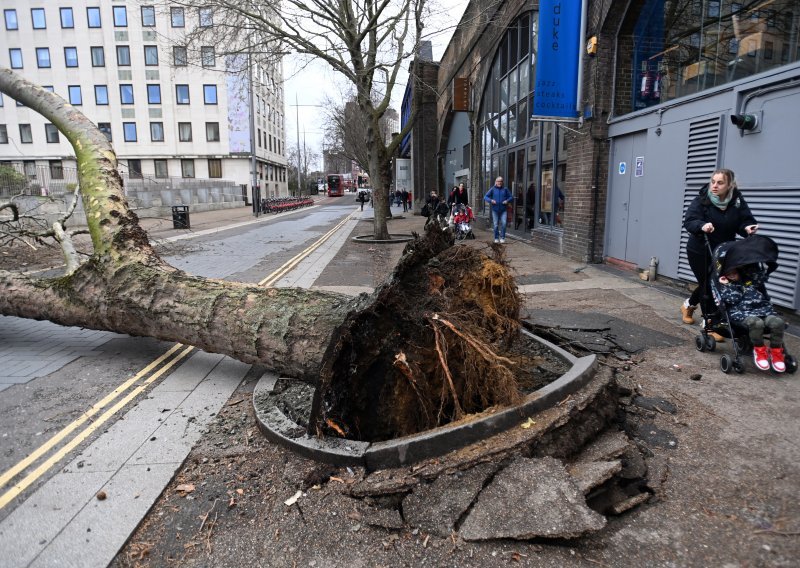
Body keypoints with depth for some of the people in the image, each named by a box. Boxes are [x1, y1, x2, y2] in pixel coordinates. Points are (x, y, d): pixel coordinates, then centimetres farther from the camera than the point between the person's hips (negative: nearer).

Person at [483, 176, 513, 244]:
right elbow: (485, 197, 1)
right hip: (495, 210, 0)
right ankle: (496, 238, 17)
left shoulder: (505, 189, 6)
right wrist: (491, 200, -16)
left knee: (504, 223, -13)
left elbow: (511, 197, 10)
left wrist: (507, 200, -10)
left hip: (503, 210, 0)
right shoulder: (492, 189, 3)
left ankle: (502, 237, -2)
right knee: (496, 225, 4)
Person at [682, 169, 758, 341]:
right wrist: (702, 226, -46)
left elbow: (745, 221, -5)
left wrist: (747, 228, -28)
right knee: (707, 285, -2)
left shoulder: (738, 202, -6)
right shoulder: (702, 201, -16)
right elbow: (689, 221, -25)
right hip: (700, 251, -4)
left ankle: (688, 305, 42)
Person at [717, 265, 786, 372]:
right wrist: (727, 285, -4)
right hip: (741, 313, -4)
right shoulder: (724, 286, 15)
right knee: (756, 323, -38)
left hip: (762, 308, 4)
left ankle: (776, 350, -8)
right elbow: (733, 299, -2)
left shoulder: (748, 277, 28)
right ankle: (759, 349, -14)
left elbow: (762, 277, 12)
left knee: (777, 322, -29)